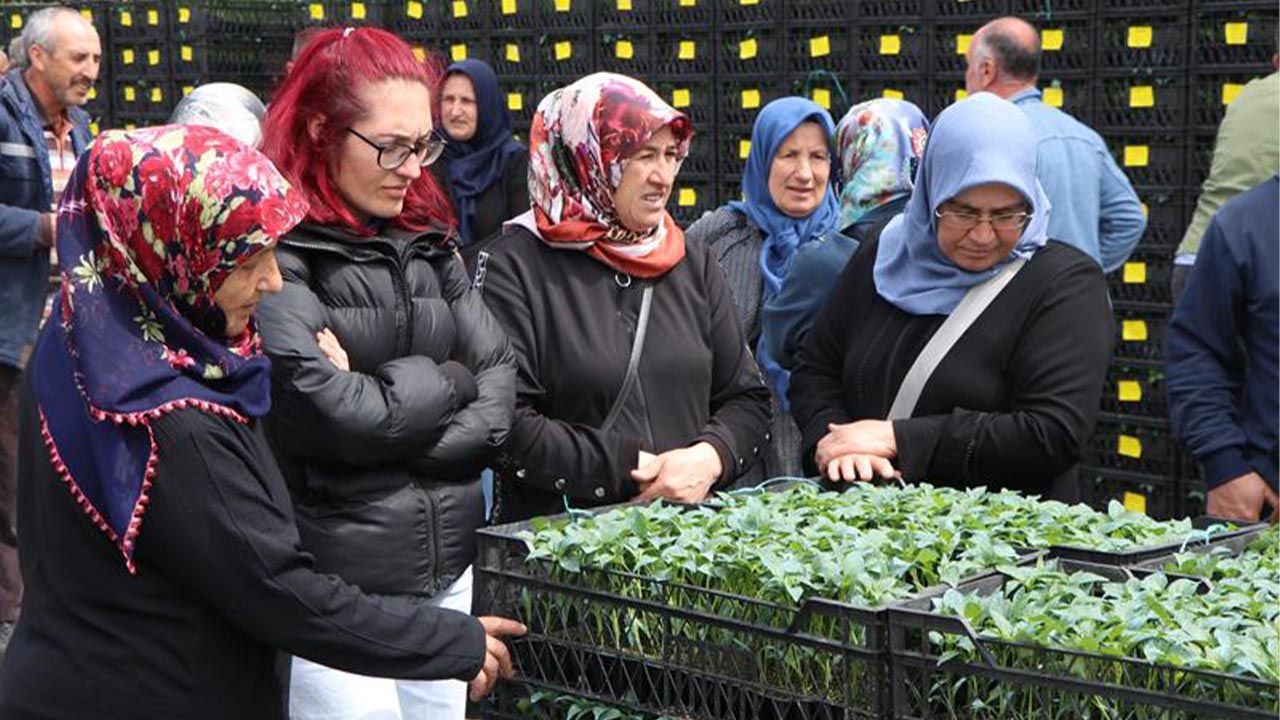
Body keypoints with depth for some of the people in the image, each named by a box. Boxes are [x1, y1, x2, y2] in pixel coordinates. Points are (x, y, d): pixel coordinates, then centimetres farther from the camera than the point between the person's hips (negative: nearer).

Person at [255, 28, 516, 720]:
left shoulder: (427, 243, 9)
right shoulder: (278, 255, -13)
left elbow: (499, 386, 4)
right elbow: (323, 415, -21)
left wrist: (384, 403, -11)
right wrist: (446, 381, -6)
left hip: (446, 568, 6)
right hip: (335, 585, -6)